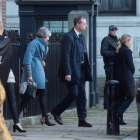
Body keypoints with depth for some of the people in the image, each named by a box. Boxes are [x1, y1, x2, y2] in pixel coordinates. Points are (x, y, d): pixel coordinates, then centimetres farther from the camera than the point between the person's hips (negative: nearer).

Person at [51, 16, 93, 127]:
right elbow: (65, 56, -17)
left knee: (82, 95, 6)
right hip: (72, 70, -8)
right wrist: (67, 73, -21)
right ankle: (56, 112, 11)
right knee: (74, 94, -9)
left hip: (81, 70, 8)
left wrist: (87, 70, 13)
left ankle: (82, 120, 10)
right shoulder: (69, 37, -14)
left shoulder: (81, 36, 14)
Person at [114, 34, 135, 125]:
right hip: (127, 77, -8)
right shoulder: (127, 51, -12)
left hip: (117, 77, 8)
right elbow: (130, 64, -13)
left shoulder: (117, 51, 10)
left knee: (120, 97, 12)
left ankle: (119, 118, 9)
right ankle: (118, 113, -14)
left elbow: (115, 64, 10)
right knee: (130, 97, -1)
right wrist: (132, 72, 6)